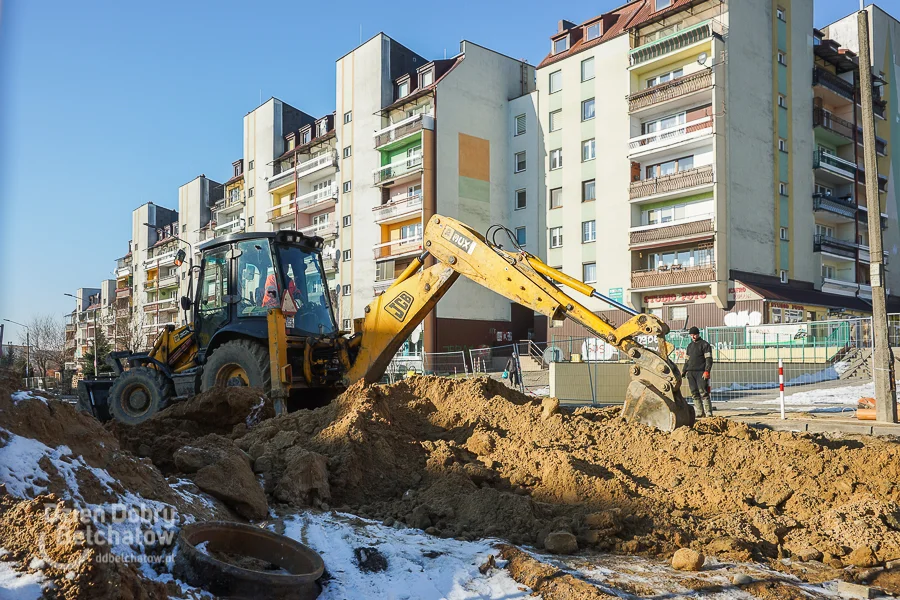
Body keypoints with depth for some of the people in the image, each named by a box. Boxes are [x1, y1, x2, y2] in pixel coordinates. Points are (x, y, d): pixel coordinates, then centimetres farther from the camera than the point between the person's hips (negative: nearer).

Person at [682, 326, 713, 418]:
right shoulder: (690, 346, 22)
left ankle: (708, 412, -9)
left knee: (703, 393, -11)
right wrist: (683, 371, 17)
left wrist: (707, 371, -17)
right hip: (690, 373, 6)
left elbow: (709, 359, -7)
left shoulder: (705, 344, 1)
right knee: (695, 393, 3)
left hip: (701, 372, -6)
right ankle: (700, 412, 5)